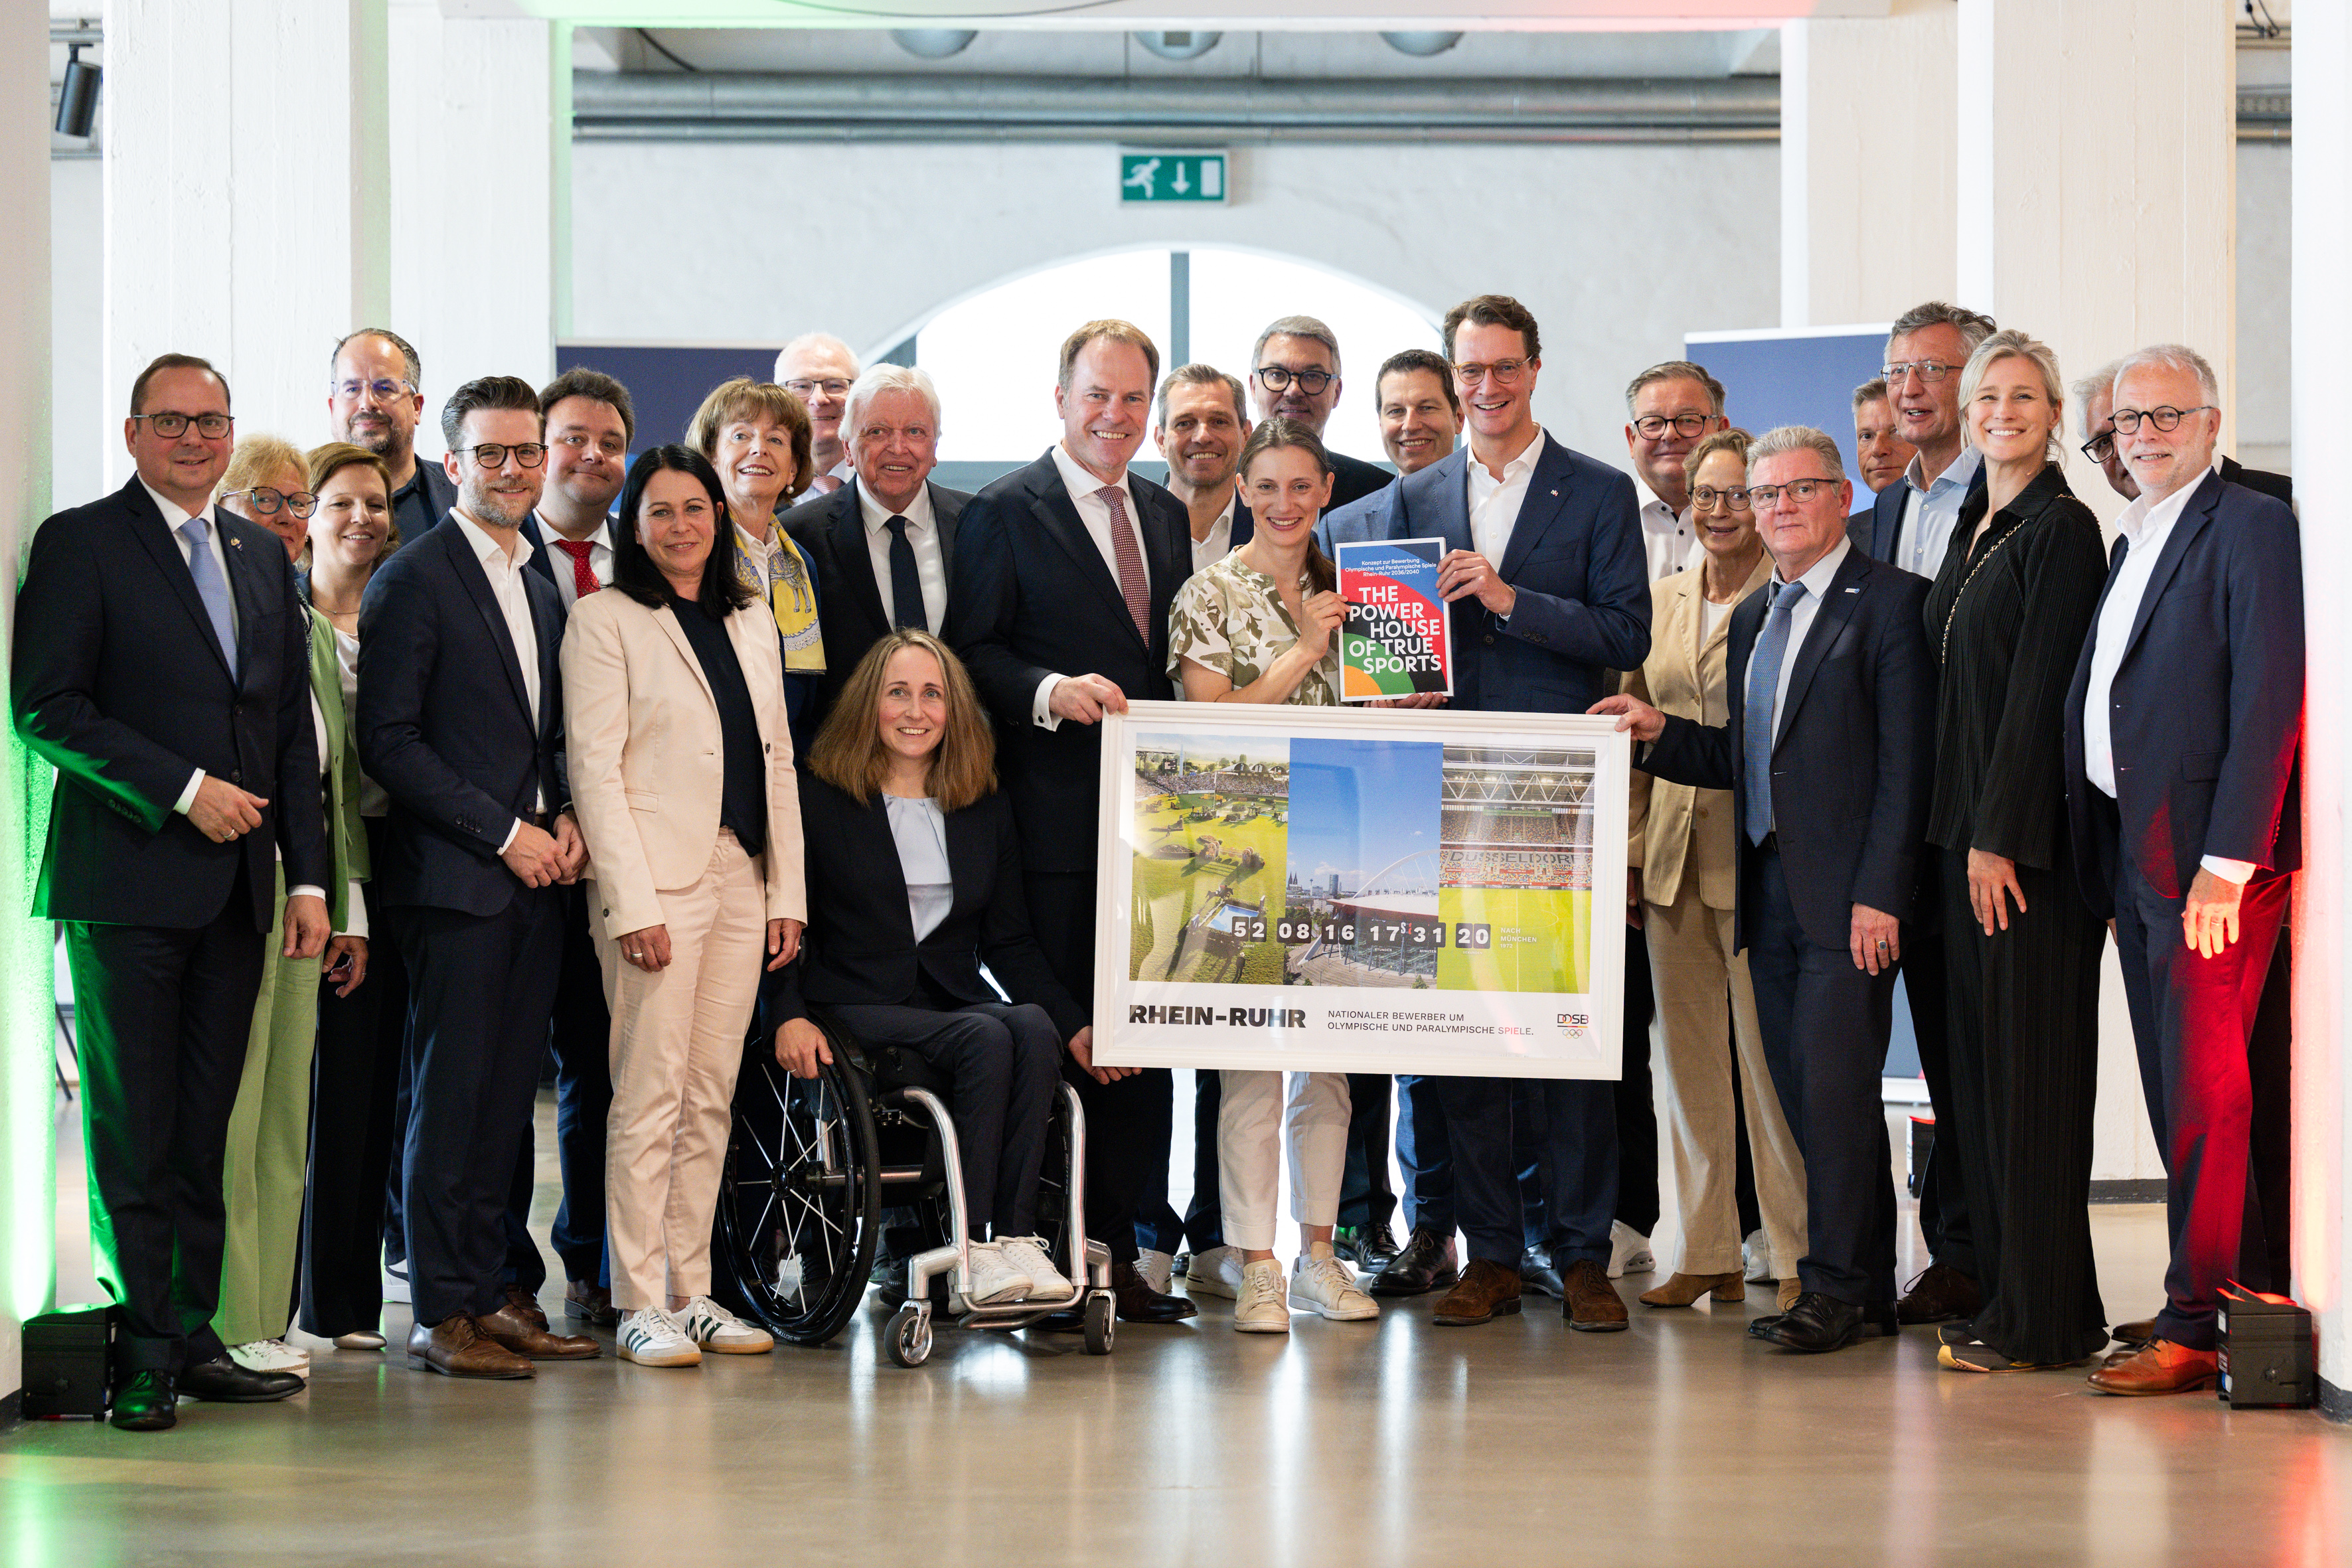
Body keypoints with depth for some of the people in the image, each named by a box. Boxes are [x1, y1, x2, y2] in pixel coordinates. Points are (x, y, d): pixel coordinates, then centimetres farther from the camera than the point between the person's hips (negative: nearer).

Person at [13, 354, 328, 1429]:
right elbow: (44, 708, -9)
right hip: (126, 883, -5)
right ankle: (143, 1351, 2)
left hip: (236, 888, 5)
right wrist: (184, 791, -14)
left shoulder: (262, 556, 17)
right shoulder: (79, 543, -1)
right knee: (132, 1129, -3)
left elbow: (292, 727, 17)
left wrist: (309, 876, 9)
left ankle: (195, 1336, 11)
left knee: (204, 1128, 7)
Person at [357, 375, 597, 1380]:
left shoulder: (539, 586, 18)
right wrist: (505, 831, -13)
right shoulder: (413, 580, -6)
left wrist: (566, 818, 5)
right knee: (452, 1095, -5)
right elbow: (388, 741, -12)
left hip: (534, 879, 7)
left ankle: (490, 1291, 12)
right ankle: (442, 1313, 0)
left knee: (507, 1095, 7)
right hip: (454, 879, -7)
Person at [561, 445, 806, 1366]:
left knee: (712, 1094, 7)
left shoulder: (752, 622, 17)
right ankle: (641, 1307, -3)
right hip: (656, 882, -6)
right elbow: (593, 767, -7)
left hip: (742, 881, 6)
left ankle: (690, 1291, 12)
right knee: (651, 1094, -7)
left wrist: (788, 891, 9)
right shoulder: (604, 620, -1)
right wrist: (632, 901, -15)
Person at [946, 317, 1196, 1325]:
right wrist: (1050, 692, -24)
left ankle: (1116, 1253, 14)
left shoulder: (1167, 517, 18)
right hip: (1057, 823, -6)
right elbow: (972, 651, -7)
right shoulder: (1004, 514, -1)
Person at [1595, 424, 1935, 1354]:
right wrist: (1662, 734, 4)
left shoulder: (1889, 603, -4)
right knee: (1805, 1097, 7)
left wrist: (1879, 893, -17)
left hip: (1847, 892, -7)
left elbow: (1906, 760, -11)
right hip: (1767, 887, 7)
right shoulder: (1753, 619, 20)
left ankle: (1838, 1290, -2)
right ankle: (1865, 1291, 14)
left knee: (1836, 1087, -9)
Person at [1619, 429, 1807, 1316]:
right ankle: (1708, 1256, 14)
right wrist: (1631, 856, 11)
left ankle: (1796, 1258, 4)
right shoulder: (1660, 601, 14)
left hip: (1758, 856, -6)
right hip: (1675, 858, 6)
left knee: (1769, 1058, -4)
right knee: (1688, 1060, 7)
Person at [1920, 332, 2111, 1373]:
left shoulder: (2062, 528, -9)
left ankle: (2041, 1319, -1)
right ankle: (2005, 1294, 16)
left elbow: (2039, 692, -14)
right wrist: (1960, 834, 11)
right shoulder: (1972, 528, 17)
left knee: (2029, 1063, -6)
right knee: (1980, 1062, 10)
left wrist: (1998, 838, -17)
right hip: (1968, 828, 9)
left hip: (2028, 836, -9)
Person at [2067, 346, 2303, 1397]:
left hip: (2209, 856, -8)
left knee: (2203, 1093, -7)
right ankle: (2204, 1307, 14)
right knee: (2172, 1097, 9)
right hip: (2132, 857, 8)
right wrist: (2109, 867, 12)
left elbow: (2269, 701, -14)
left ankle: (2196, 1328, -3)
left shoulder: (2252, 529, -7)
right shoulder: (2132, 544, 20)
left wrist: (2226, 863, -19)